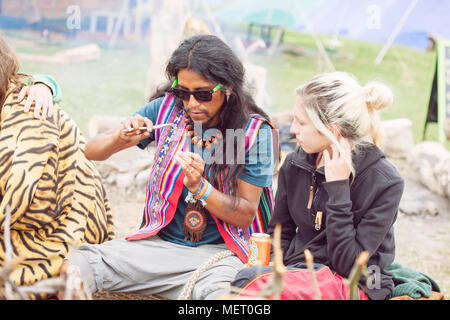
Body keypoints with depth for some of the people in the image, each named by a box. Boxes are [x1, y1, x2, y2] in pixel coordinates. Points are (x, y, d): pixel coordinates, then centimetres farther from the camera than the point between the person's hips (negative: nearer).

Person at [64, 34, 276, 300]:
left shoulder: (254, 131, -6)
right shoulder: (167, 108, 2)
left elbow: (246, 215, -6)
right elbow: (92, 152, 5)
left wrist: (199, 187, -21)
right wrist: (120, 138, -17)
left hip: (219, 250, -3)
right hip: (159, 242, 3)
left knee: (219, 290, -38)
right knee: (76, 265, -19)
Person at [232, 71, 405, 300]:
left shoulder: (384, 182, -12)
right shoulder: (294, 164, 4)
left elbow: (347, 264, -16)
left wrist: (338, 188, -20)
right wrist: (273, 271, -6)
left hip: (353, 286, -5)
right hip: (297, 270, 6)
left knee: (250, 279, -32)